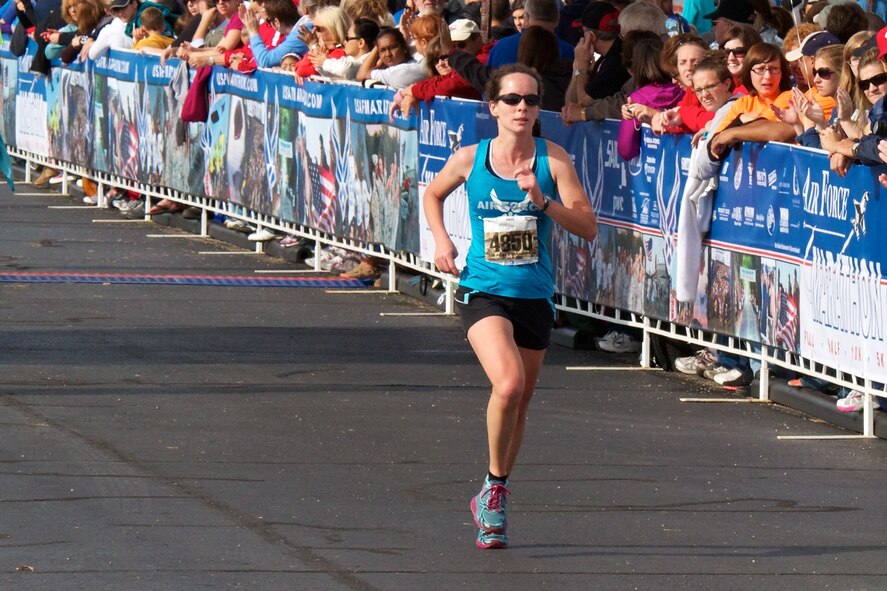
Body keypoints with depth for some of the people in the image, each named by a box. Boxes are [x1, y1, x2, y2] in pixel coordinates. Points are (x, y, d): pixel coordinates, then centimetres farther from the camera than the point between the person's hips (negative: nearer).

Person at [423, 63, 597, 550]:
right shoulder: (469, 159, -3)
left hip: (535, 295, 2)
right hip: (483, 290, -2)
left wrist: (541, 200, -20)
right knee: (508, 384, -26)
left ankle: (490, 502, 31)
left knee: (520, 403, 12)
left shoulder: (552, 160, -3)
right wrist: (441, 240, 3)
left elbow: (587, 227, -7)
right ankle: (495, 483, -4)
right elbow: (432, 194, 19)